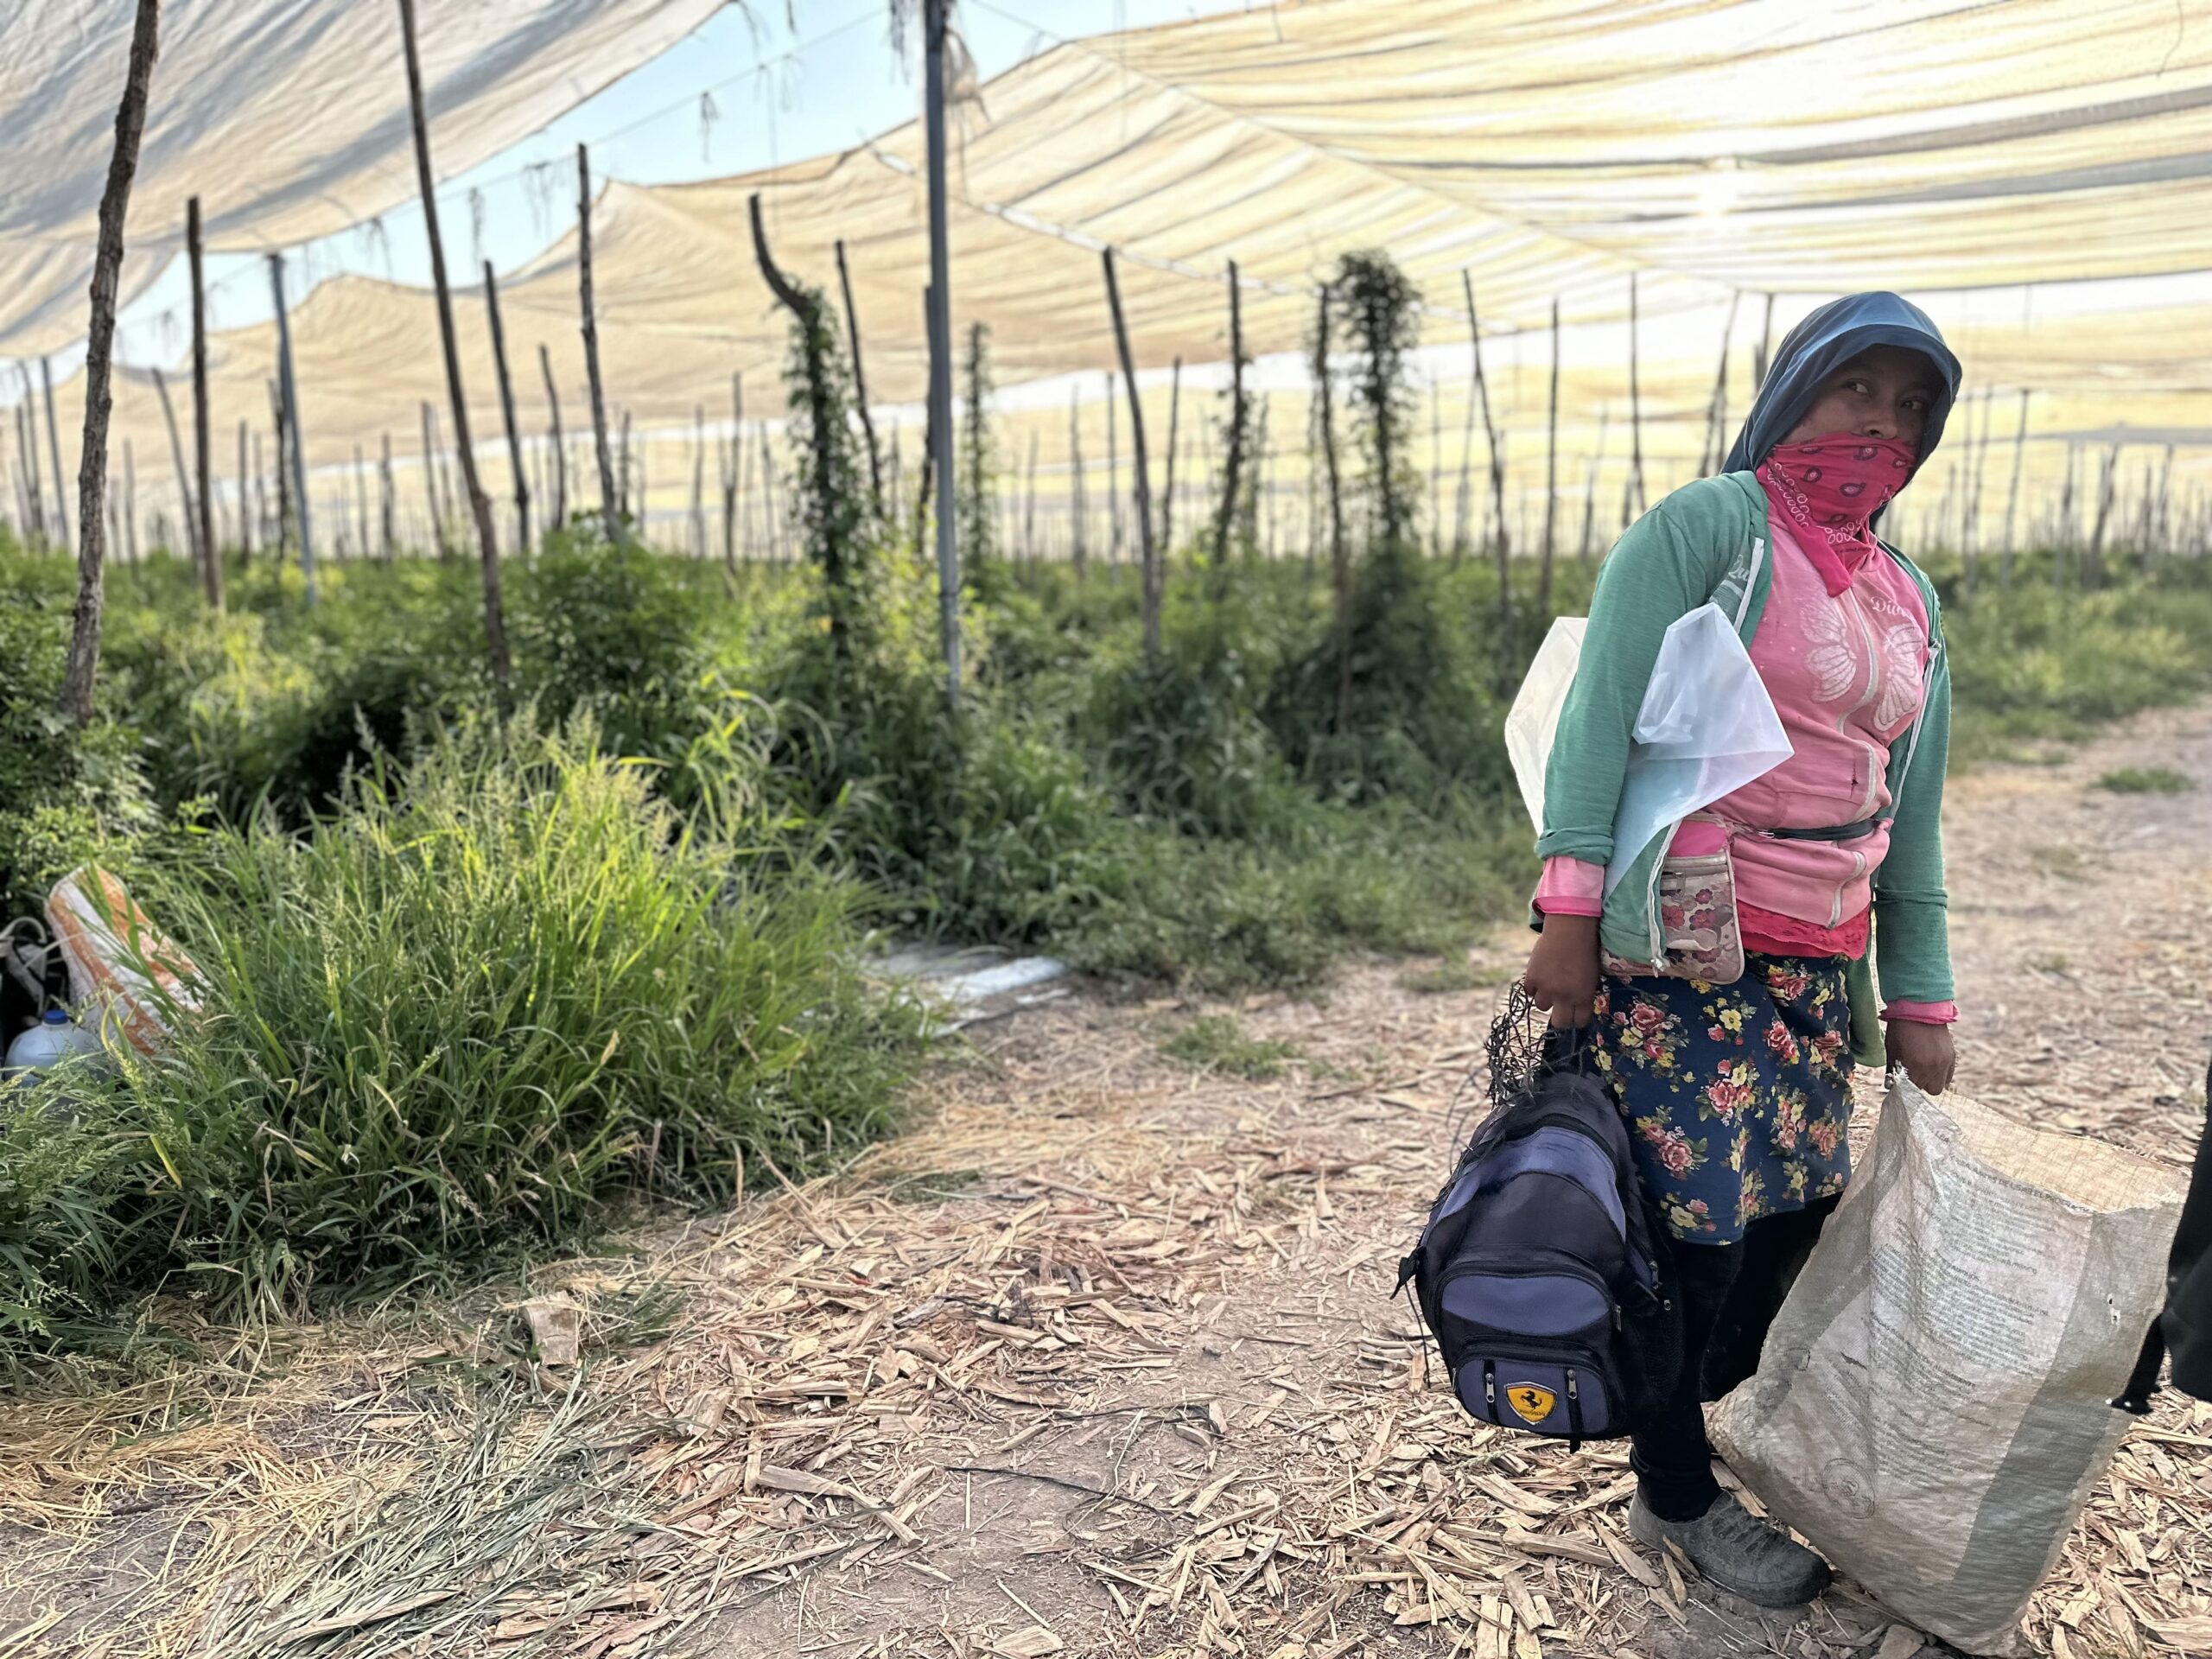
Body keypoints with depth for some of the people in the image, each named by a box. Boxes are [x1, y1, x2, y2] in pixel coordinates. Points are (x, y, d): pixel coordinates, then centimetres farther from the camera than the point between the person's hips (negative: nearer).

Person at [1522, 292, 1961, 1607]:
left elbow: (1912, 818, 17)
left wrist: (1919, 999, 15)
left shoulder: (1910, 605, 16)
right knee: (1700, 1215, -2)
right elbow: (1602, 718, -14)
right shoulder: (1707, 526, -5)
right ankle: (1677, 1498, 19)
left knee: (1796, 1204, 10)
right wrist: (1571, 915, -22)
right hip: (1679, 944, -7)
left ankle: (1713, 1410, 35)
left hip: (1816, 966, 7)